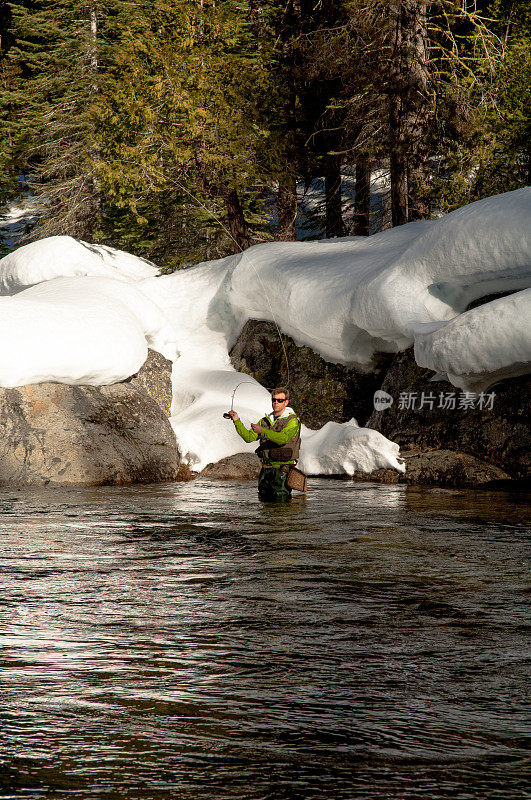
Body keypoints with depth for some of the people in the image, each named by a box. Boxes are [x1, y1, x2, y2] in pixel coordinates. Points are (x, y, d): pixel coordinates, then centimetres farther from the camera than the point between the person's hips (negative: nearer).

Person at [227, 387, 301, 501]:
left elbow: (283, 438, -23)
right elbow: (249, 437, 8)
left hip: (282, 469, -6)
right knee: (264, 500, 9)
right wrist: (237, 421, -4)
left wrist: (262, 431, -27)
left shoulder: (292, 421, -6)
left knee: (281, 501, -7)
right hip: (266, 469, 6)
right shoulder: (265, 421, 15)